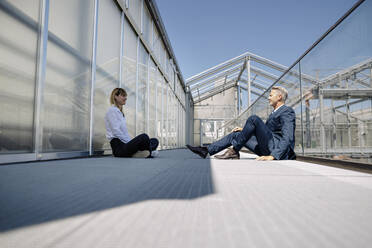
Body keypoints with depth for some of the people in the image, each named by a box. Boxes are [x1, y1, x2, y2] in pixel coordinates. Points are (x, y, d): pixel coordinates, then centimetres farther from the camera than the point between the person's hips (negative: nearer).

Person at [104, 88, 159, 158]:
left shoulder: (120, 112, 23)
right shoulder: (112, 110, -4)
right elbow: (116, 131, -15)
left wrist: (131, 141, 5)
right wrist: (130, 142, -15)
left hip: (125, 142, 9)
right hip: (118, 147, -9)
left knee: (155, 141, -1)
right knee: (144, 137, -32)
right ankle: (149, 153, -7)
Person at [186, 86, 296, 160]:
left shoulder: (287, 111, -6)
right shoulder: (274, 113, 24)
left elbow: (287, 138, -20)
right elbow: (262, 131, 32)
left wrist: (273, 156, -33)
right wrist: (245, 130, 19)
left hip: (279, 151, -9)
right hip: (268, 148, 9)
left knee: (254, 119, -23)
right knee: (236, 134, 4)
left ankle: (234, 151, -16)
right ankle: (207, 150, 2)